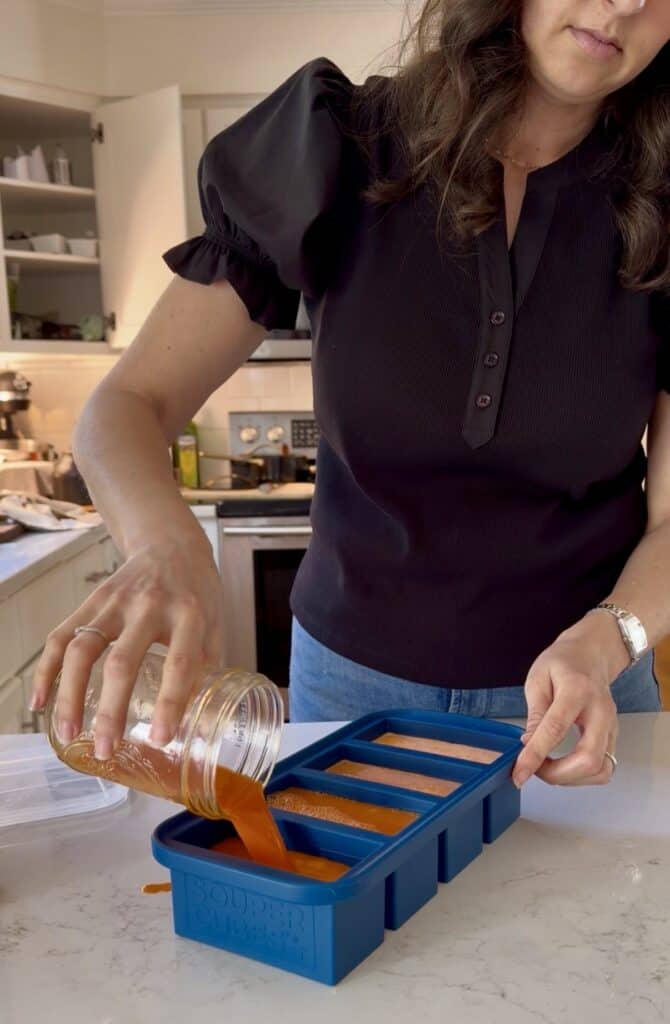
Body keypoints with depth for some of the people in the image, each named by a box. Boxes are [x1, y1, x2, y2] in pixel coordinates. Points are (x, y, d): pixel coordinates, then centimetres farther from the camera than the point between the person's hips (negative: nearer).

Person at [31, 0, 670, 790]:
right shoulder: (342, 154, -14)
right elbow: (129, 405, -15)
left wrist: (602, 643, -29)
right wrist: (163, 540, -35)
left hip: (578, 688, 0)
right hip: (354, 677, 1)